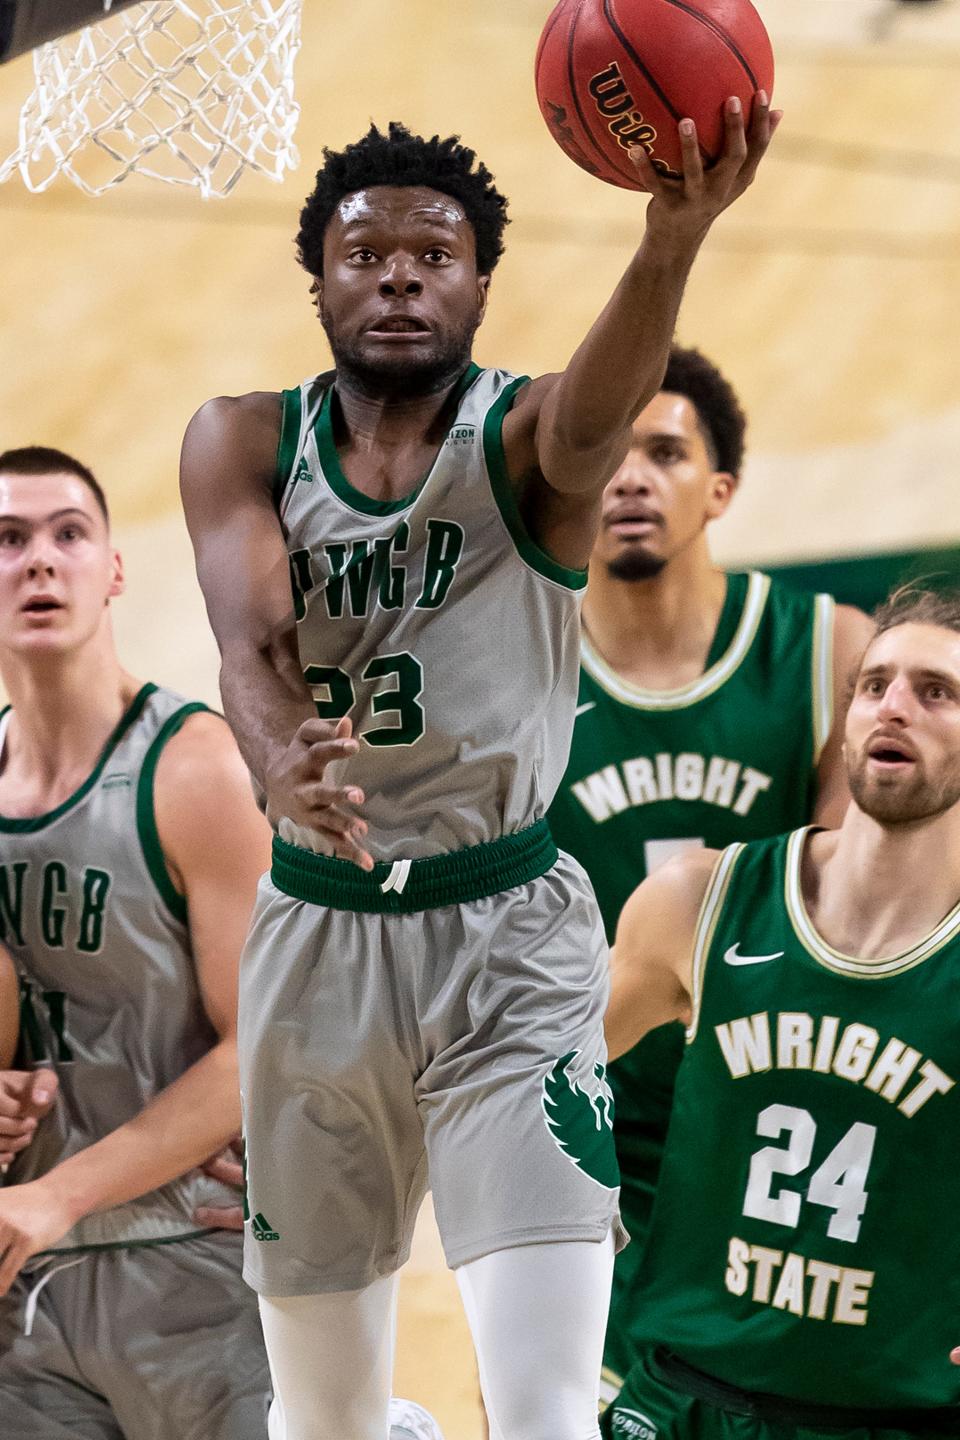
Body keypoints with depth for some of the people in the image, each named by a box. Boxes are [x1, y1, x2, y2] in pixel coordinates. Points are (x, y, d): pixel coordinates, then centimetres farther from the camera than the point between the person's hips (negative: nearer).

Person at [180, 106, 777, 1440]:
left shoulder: (521, 435, -6)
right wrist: (283, 762, -42)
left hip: (511, 939, -3)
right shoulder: (245, 441, 1)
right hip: (316, 935, 3)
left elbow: (592, 417, -32)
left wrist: (672, 240, -55)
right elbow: (250, 638, -17)